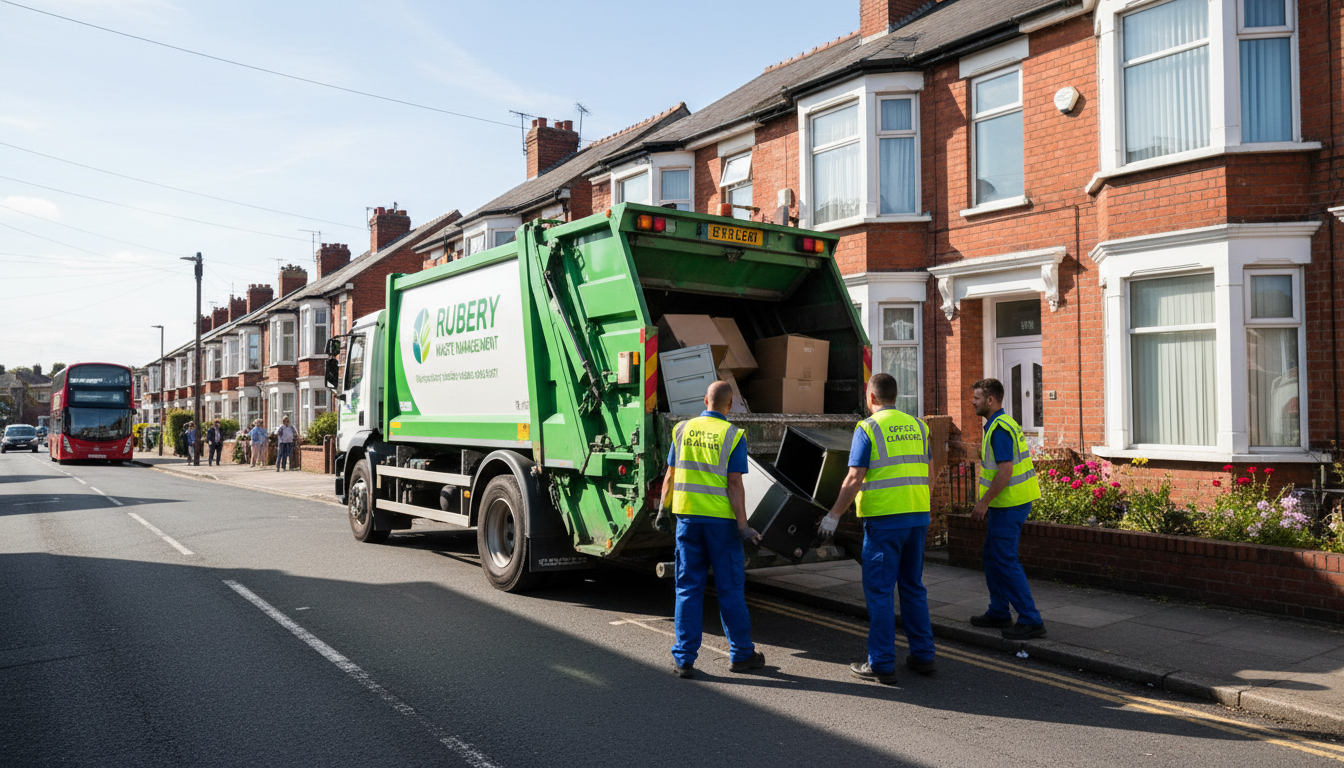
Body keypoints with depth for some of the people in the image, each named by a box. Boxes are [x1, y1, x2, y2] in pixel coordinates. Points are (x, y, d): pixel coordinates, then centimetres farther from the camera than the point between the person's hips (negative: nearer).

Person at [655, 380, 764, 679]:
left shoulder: (682, 429, 4)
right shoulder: (732, 435, -6)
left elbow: (670, 476, 7)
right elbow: (734, 484, -12)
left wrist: (664, 510, 17)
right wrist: (742, 524, -10)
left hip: (687, 517, 3)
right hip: (721, 520, -3)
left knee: (688, 587, 8)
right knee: (730, 588, 8)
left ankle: (684, 658, 9)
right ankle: (741, 655, 20)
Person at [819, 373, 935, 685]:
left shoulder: (868, 428, -8)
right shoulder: (917, 426, 10)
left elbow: (854, 479, -13)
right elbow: (925, 474, 14)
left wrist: (834, 515, -5)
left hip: (884, 519, -6)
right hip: (918, 518, 6)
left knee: (880, 591, 0)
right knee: (913, 588, 16)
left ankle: (881, 664, 4)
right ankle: (923, 656, 21)